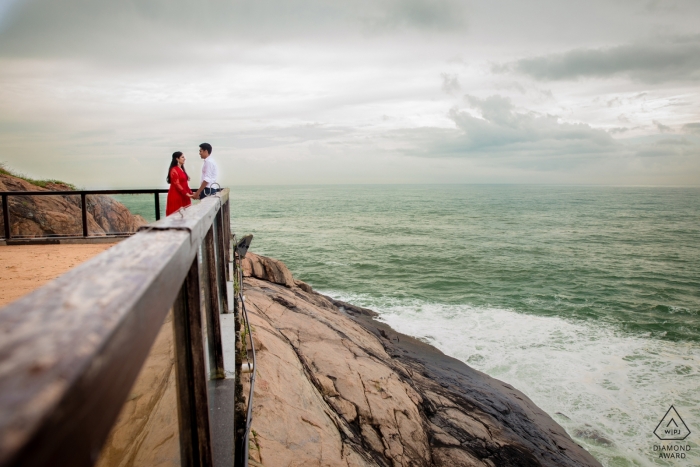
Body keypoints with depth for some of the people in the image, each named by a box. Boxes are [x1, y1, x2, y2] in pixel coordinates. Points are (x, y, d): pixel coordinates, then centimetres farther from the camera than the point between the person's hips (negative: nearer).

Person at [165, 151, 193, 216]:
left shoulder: (182, 169, 16)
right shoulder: (174, 170, -11)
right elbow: (177, 184, -17)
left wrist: (190, 192, 5)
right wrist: (186, 194, -20)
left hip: (183, 196, 8)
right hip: (176, 196, -8)